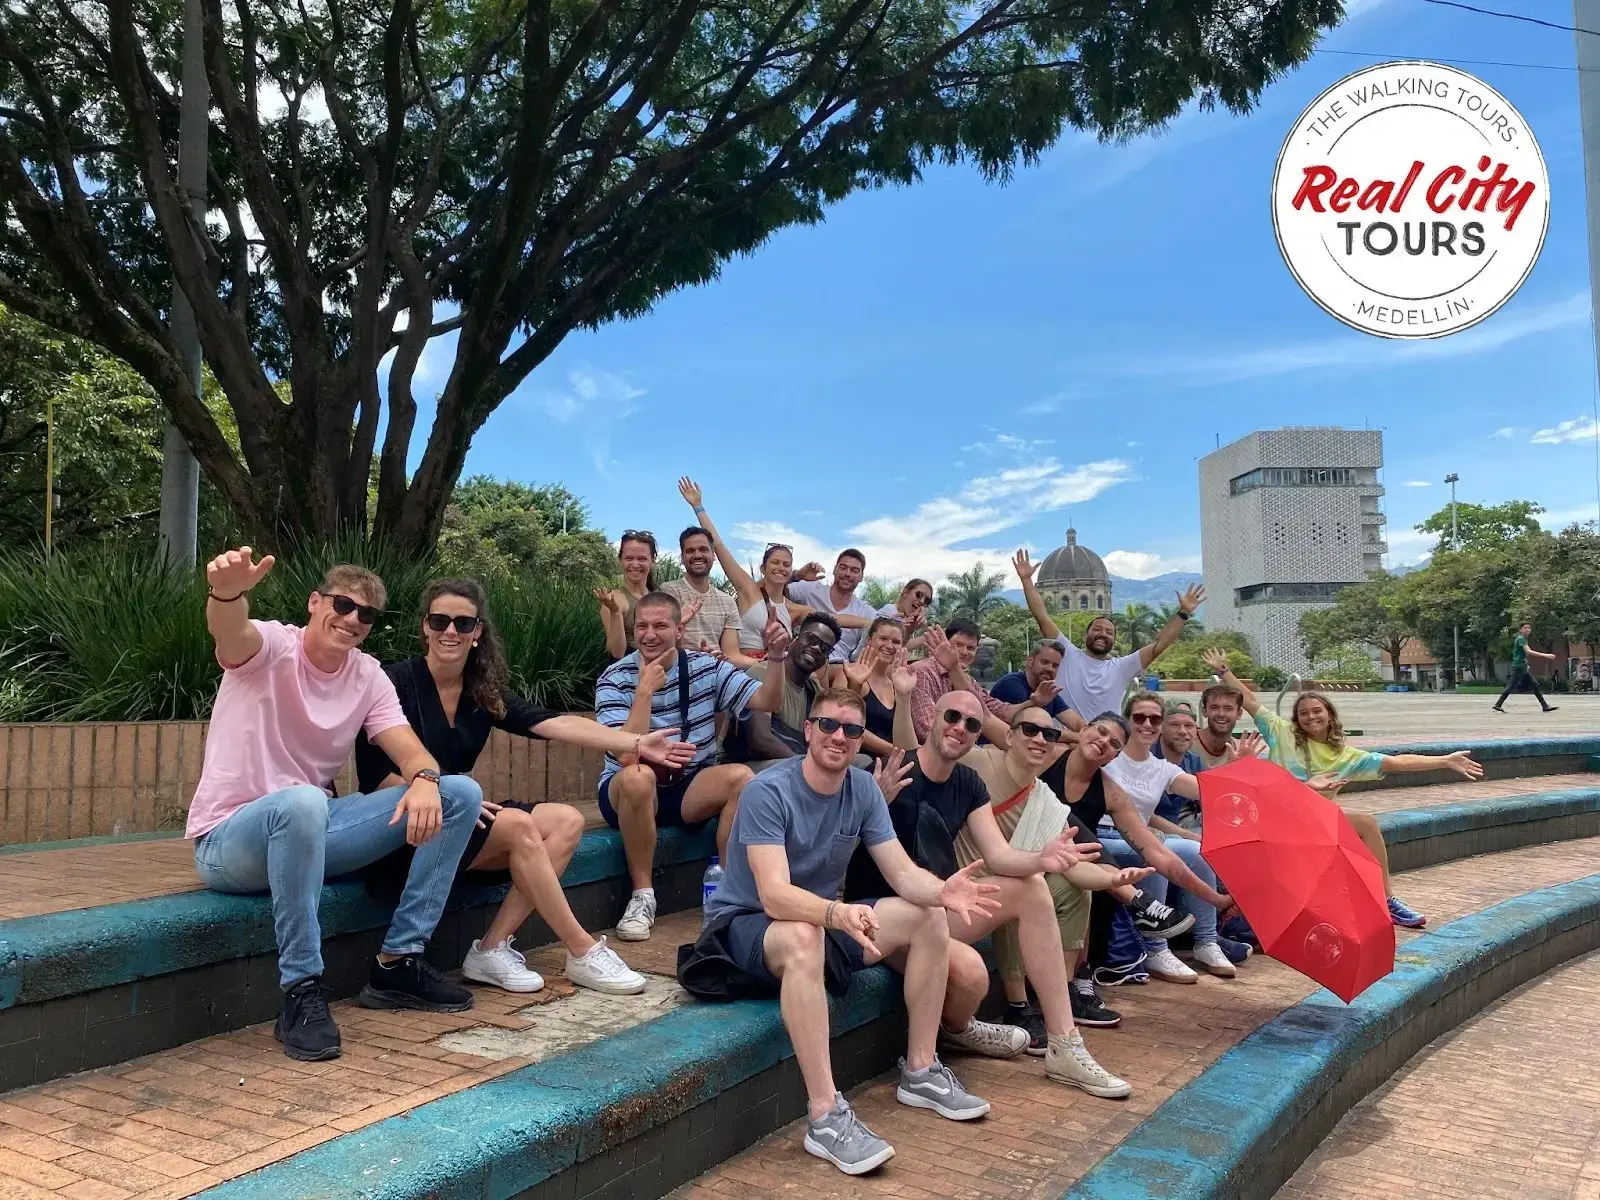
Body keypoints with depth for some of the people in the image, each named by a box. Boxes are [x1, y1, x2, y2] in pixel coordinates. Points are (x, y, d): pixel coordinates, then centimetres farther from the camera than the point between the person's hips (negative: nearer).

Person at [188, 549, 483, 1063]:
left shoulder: (369, 676, 4)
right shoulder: (271, 647, -12)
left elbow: (411, 752, -4)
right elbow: (231, 631, -36)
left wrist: (424, 779, -30)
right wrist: (227, 591, -61)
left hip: (311, 831, 6)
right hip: (228, 842, -6)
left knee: (460, 793, -8)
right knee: (302, 802, -43)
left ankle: (398, 962, -3)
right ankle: (301, 991, -27)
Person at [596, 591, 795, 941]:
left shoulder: (706, 668, 1)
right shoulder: (614, 679, -9)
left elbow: (768, 701, -6)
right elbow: (626, 757, -23)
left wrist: (776, 659, -21)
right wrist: (645, 690, -26)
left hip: (691, 791, 3)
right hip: (630, 794, -2)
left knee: (742, 776, -26)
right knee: (638, 777, -37)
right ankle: (642, 896, -20)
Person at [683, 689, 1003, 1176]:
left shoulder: (864, 790, -4)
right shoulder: (769, 791, -24)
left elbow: (903, 873, -8)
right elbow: (774, 896, -34)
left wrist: (942, 891, -31)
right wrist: (837, 913, -53)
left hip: (823, 918, 7)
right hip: (744, 927, -7)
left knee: (928, 915, -6)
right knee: (803, 935, -40)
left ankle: (920, 1072, 4)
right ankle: (825, 1115, -35)